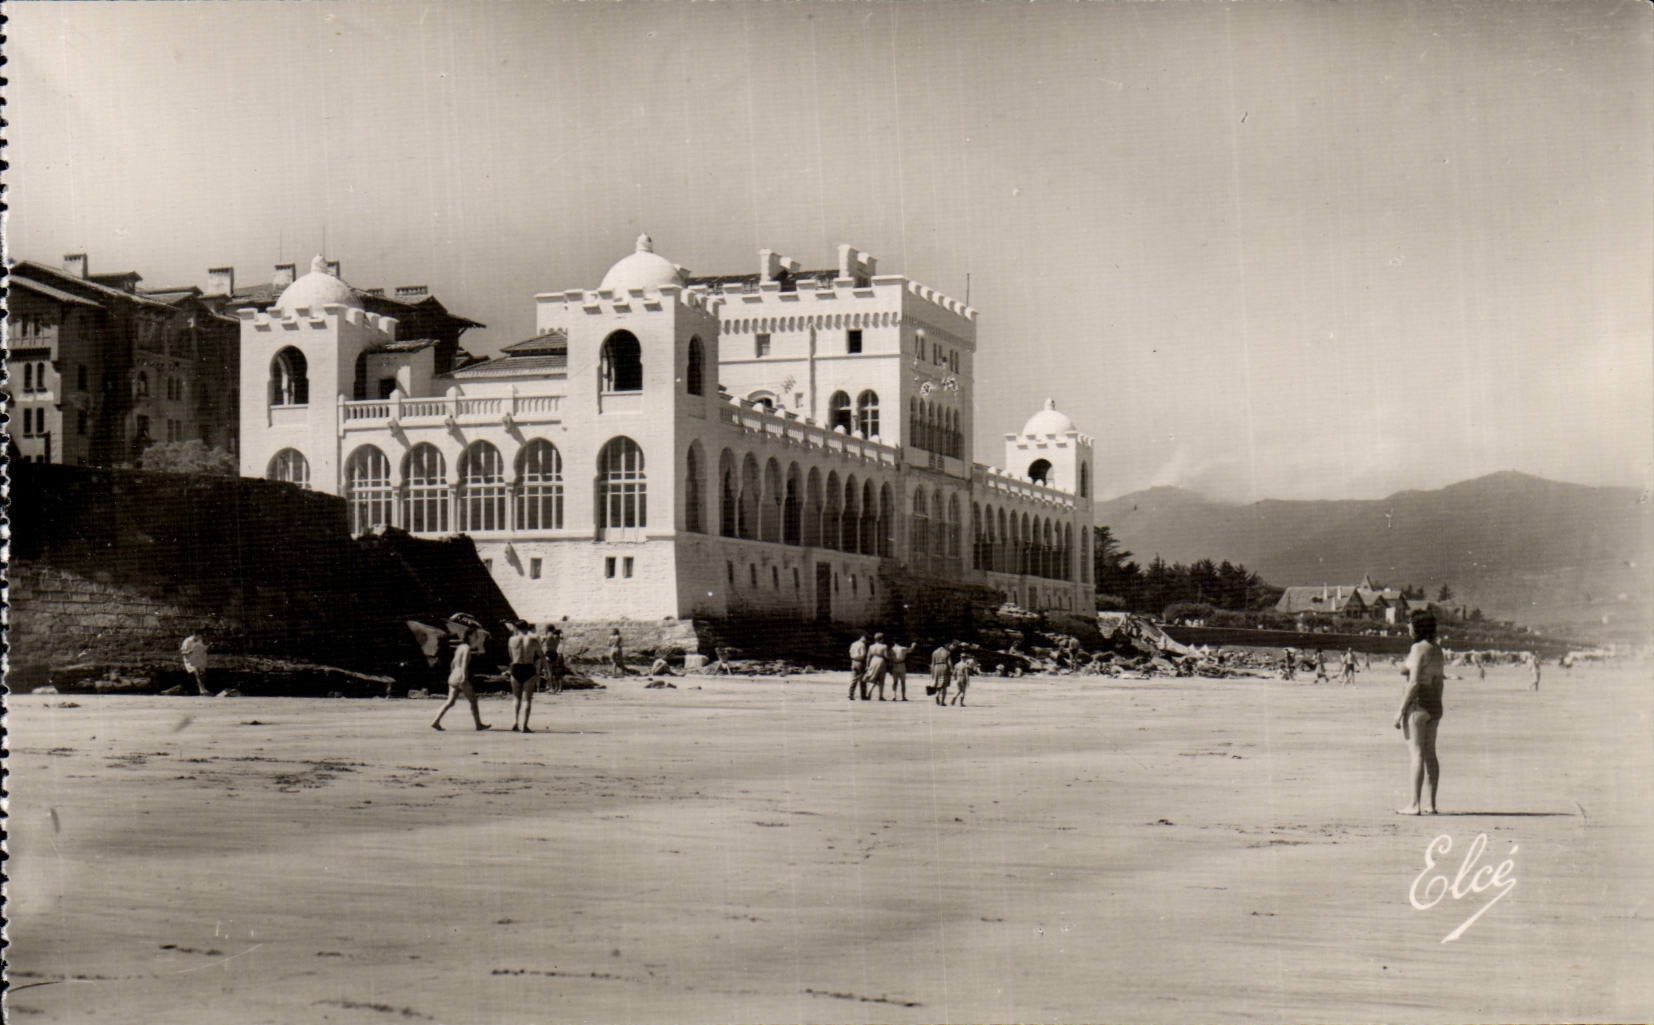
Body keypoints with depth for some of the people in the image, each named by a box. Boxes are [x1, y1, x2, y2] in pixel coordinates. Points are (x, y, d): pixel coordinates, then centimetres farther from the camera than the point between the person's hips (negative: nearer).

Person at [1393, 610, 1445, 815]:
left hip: (1416, 705, -8)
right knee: (1430, 754, 9)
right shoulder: (1437, 649, 12)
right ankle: (1431, 804, 10)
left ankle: (1415, 805, -9)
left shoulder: (1418, 648, -13)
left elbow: (1414, 683, -18)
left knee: (1417, 754, -8)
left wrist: (1401, 710, -16)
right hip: (1434, 706, 8)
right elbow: (1440, 682, 16)